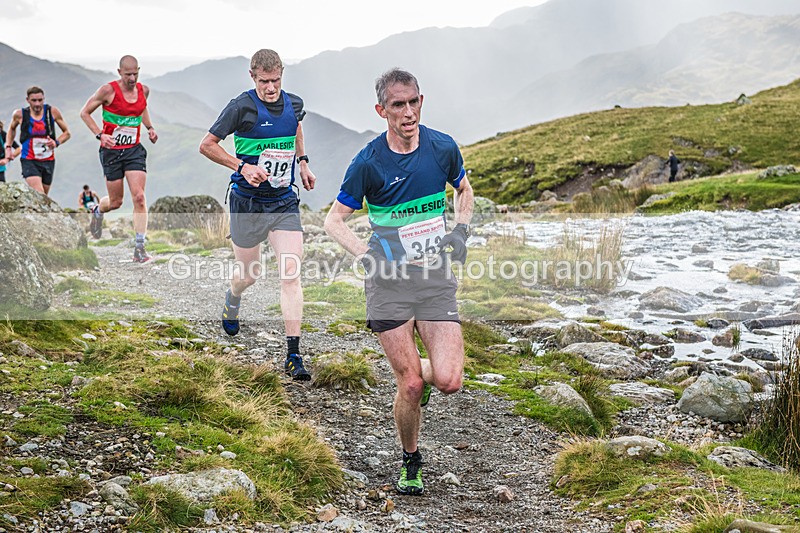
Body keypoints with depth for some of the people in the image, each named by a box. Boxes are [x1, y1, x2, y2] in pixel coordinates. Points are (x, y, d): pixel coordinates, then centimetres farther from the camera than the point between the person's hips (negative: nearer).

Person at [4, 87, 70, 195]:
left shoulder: (53, 112, -4)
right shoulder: (20, 114, -5)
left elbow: (66, 133, 6)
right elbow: (11, 129, 18)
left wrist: (56, 142, -13)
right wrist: (8, 147, 8)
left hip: (48, 161, 3)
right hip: (29, 161, -3)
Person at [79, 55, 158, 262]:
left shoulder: (143, 90, 3)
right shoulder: (108, 90, -11)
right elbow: (85, 113, -3)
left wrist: (150, 128, 9)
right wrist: (100, 134, -16)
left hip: (134, 150, 3)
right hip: (111, 151, -3)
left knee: (139, 197, -12)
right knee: (116, 202, 6)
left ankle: (139, 247, -9)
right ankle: (98, 211, 44)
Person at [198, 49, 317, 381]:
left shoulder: (294, 104, 2)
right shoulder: (242, 107, -13)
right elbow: (207, 145, -8)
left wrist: (302, 162, 17)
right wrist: (243, 167, -19)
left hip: (284, 202, 3)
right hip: (248, 202, -3)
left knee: (291, 272, -10)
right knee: (249, 273, 11)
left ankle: (293, 356, -9)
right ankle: (232, 302, 51)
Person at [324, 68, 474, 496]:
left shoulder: (443, 148, -1)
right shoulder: (368, 163, -8)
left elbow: (463, 190, 20)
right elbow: (334, 221, 0)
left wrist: (461, 230, 3)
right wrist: (367, 255, -16)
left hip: (437, 277, 2)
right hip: (390, 282, -2)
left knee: (448, 381, -10)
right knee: (411, 384, -3)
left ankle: (418, 374, 28)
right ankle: (410, 463, 23)